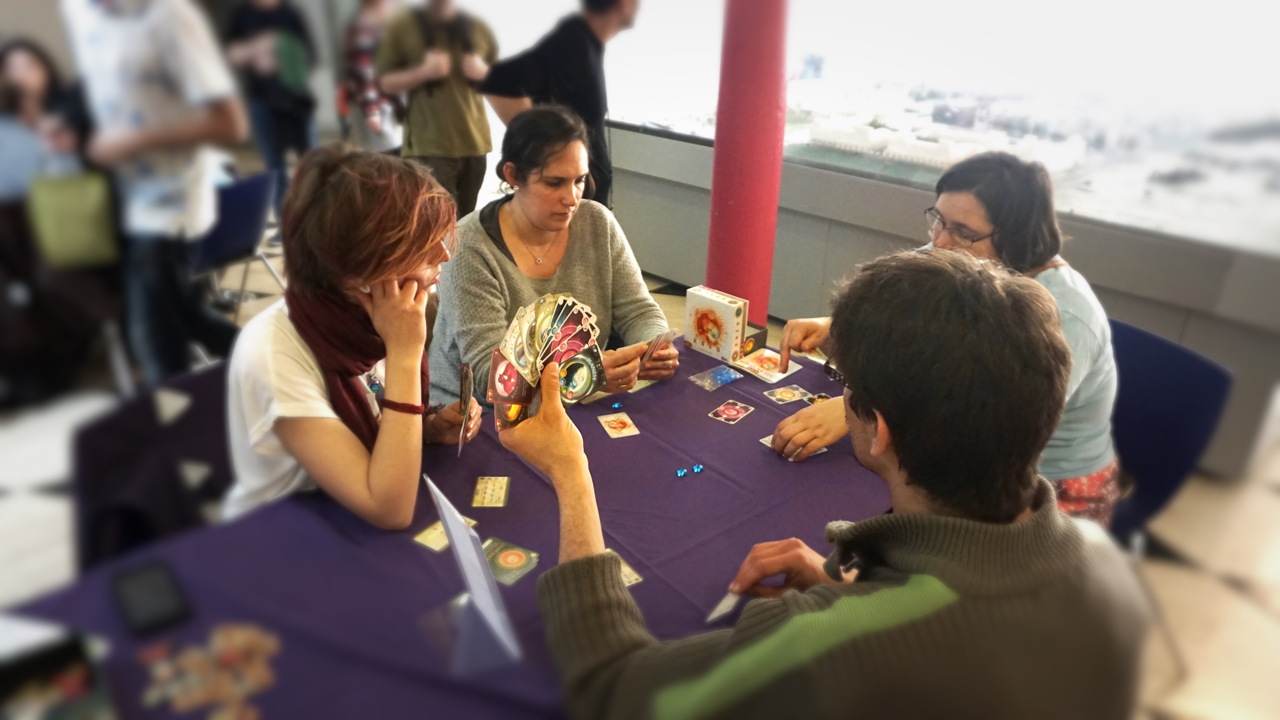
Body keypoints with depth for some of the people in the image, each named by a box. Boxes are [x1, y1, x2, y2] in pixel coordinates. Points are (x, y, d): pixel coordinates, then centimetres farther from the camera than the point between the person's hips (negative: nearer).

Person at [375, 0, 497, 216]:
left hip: (474, 142, 4)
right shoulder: (403, 26, 2)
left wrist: (483, 72, -4)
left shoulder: (478, 28, 10)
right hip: (429, 146, -3)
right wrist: (423, 71, -16)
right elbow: (385, 82, 0)